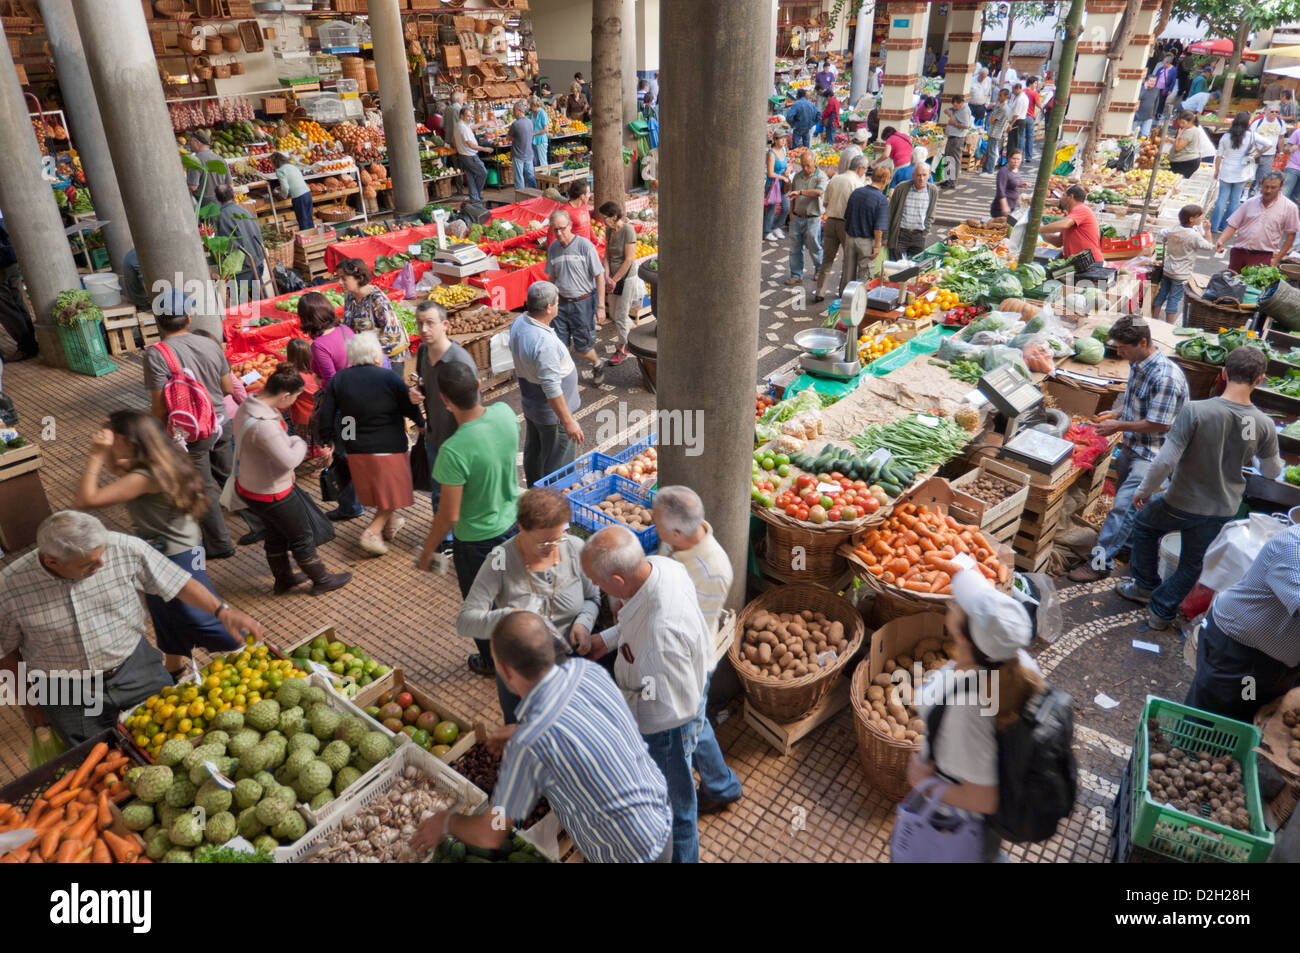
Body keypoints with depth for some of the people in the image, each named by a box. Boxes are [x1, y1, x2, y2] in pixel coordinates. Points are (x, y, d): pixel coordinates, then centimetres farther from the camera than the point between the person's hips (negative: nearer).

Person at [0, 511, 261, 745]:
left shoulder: (124, 548, -21)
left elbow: (175, 581, -8)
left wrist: (222, 611, -16)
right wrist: (28, 701, 6)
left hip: (135, 669, 1)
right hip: (68, 694, -1)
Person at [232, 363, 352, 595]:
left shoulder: (248, 406, -5)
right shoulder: (264, 425, -36)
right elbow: (289, 460, -29)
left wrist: (291, 441, 0)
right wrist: (300, 443, -11)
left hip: (248, 486, 9)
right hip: (271, 494, -9)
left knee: (276, 534, 28)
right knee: (302, 537, 12)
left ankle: (283, 579, 46)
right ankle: (322, 580, 30)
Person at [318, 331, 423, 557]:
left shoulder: (338, 380, 1)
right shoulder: (389, 377, -12)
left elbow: (326, 416, 1)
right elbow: (411, 409, -5)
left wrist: (327, 442, 14)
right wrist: (422, 423, 15)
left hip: (356, 451, 5)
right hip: (388, 448, -5)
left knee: (377, 490, 24)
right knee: (391, 493, 8)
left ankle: (390, 523, 39)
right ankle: (372, 532, -4)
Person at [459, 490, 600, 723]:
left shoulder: (575, 549, -14)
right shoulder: (501, 560, -22)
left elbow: (592, 598, 3)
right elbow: (465, 621, -28)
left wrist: (584, 623, -18)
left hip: (572, 664, 2)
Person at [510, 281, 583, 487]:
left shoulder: (518, 323, -4)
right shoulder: (544, 342, -34)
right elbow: (551, 388, -31)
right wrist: (568, 421, -24)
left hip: (529, 403, 10)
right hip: (551, 412, -10)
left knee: (533, 453, 25)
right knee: (557, 464, 5)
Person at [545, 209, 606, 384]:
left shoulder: (585, 246, -12)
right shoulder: (553, 248, 4)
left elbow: (599, 277, -10)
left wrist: (601, 307, -13)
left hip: (583, 303, -4)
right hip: (561, 302, 4)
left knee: (582, 347, 4)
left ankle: (598, 364, 34)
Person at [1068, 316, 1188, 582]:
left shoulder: (1167, 376, -26)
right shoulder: (1137, 365, 3)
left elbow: (1160, 424, -24)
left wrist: (1119, 426, -17)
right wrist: (1116, 414, 6)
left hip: (1151, 455, -9)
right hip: (1131, 447, 9)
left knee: (1123, 506, -10)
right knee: (1127, 502, 22)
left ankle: (1100, 562, -4)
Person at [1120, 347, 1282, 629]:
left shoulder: (1194, 410, -25)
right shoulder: (1265, 425, -12)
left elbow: (1165, 461, -25)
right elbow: (1273, 472, 4)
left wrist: (1144, 490, -9)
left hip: (1181, 504, -3)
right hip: (1223, 511, 3)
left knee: (1145, 524, 28)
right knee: (1192, 564, 22)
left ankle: (1145, 584, 39)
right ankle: (1162, 612, 35)